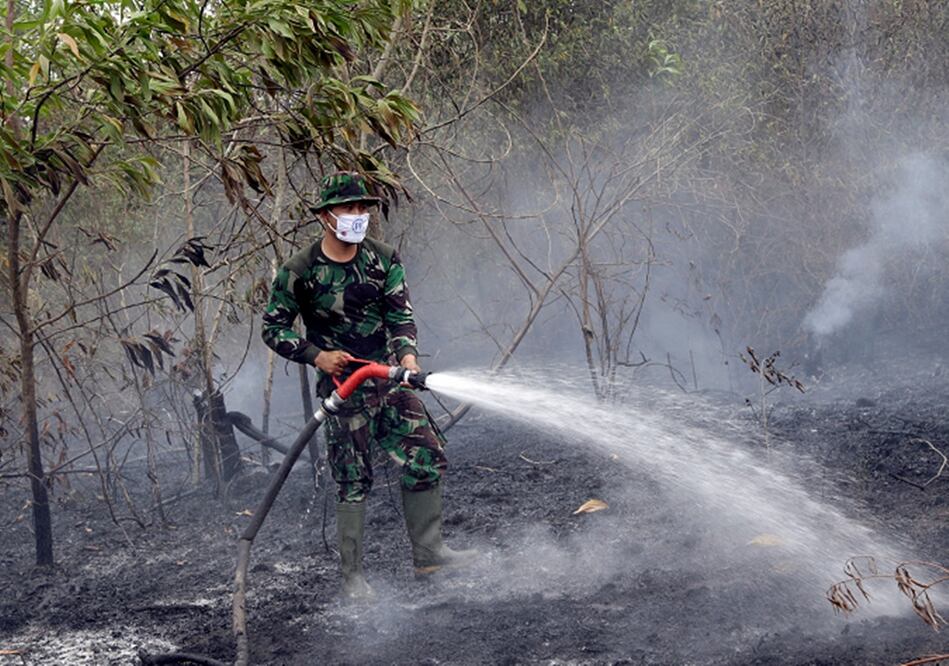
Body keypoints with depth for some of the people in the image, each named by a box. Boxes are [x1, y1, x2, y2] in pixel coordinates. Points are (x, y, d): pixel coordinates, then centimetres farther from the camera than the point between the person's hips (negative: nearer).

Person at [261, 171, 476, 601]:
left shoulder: (383, 260, 2)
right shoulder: (300, 272, -9)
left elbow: (400, 313, -3)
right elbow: (274, 328, -2)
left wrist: (407, 354, -22)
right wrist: (316, 356, -15)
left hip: (388, 377, 5)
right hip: (342, 384, -5)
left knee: (427, 458, 0)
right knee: (353, 482, -4)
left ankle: (428, 553, 11)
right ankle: (351, 576, 5)